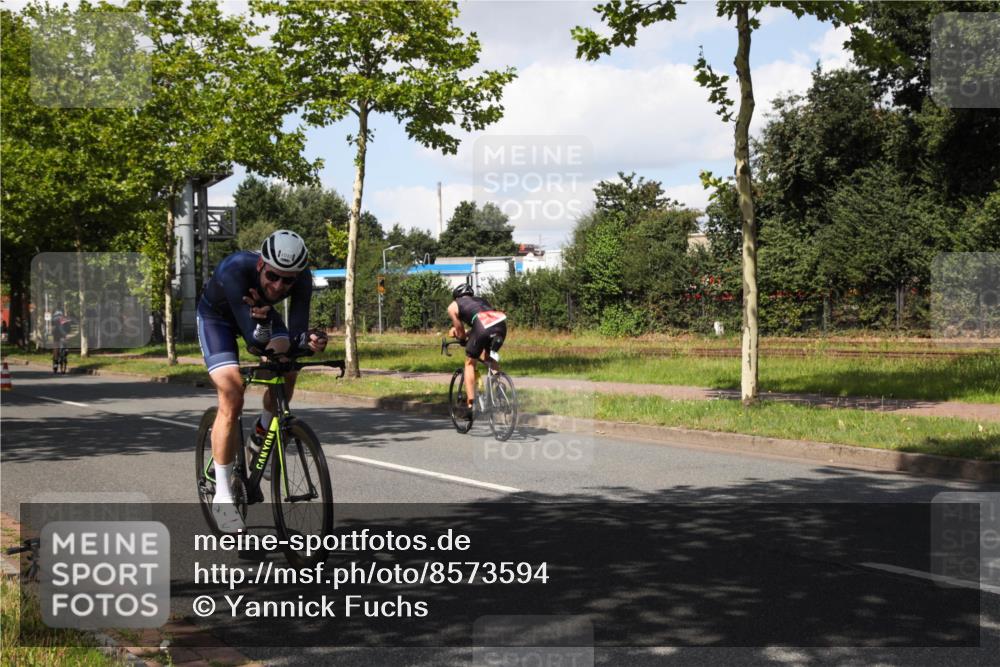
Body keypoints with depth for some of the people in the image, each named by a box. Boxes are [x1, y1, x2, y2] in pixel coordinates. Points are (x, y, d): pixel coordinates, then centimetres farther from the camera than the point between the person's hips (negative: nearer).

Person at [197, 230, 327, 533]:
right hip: (217, 315, -4)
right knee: (232, 399, -18)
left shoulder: (302, 279, -31)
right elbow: (253, 341, -43)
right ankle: (222, 495, -10)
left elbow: (295, 336, -32)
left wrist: (308, 341, -53)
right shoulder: (235, 270, -41)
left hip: (260, 311, 4)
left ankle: (261, 436, 10)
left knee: (286, 368, -20)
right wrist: (261, 325, -64)